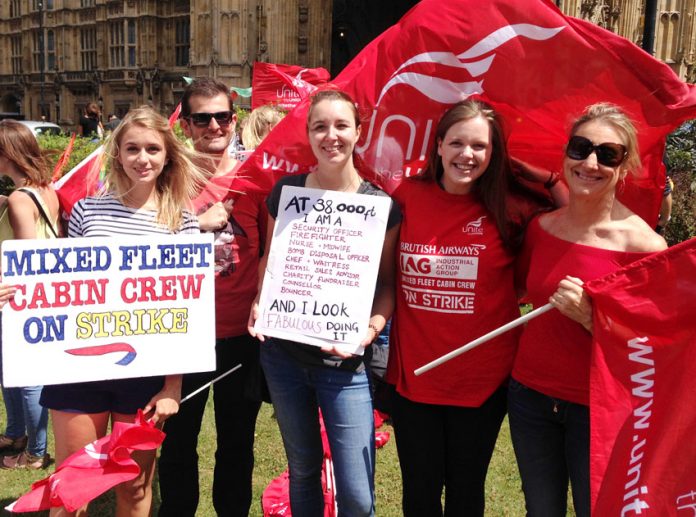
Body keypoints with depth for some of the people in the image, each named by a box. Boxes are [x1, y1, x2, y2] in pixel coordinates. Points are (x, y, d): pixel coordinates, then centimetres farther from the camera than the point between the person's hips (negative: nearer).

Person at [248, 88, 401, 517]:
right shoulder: (286, 191, 1)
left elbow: (388, 282, 0)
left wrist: (371, 328, -18)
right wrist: (259, 303, -5)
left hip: (345, 362, -2)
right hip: (284, 353, 3)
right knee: (303, 469, 20)